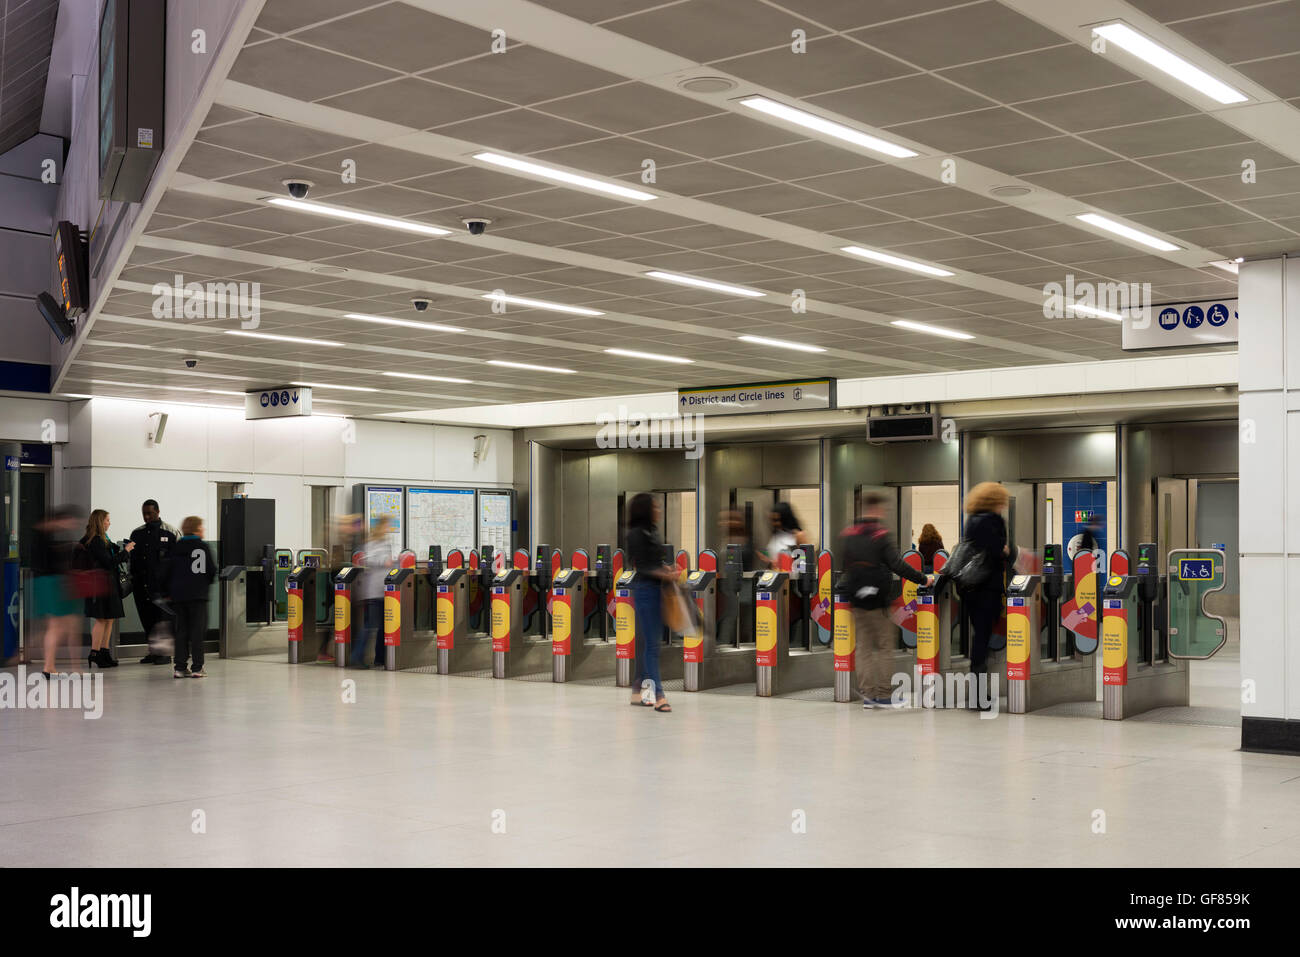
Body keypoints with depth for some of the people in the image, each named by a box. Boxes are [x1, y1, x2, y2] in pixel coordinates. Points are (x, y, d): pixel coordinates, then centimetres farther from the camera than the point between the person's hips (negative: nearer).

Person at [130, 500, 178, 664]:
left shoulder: (170, 533, 1)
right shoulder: (137, 533, 14)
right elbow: (133, 558, 20)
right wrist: (132, 579, 13)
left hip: (163, 584, -5)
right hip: (142, 583, 5)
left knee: (163, 618, -5)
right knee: (147, 619, 7)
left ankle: (165, 652, -1)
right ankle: (153, 652, 14)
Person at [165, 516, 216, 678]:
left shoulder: (174, 548, 8)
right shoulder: (203, 546, -5)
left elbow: (167, 572, 10)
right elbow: (212, 570, -6)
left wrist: (166, 593, 19)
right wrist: (208, 583, 15)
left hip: (178, 595, 4)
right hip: (198, 594, -4)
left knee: (181, 630, 11)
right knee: (198, 630, 0)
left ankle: (180, 667, 8)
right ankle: (197, 667, -3)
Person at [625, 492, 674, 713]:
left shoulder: (652, 531, 14)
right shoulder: (637, 534, -11)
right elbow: (641, 567, -15)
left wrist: (667, 569, 4)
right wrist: (665, 575, -24)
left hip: (656, 589, 9)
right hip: (645, 589, -9)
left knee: (645, 642, 12)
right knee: (651, 643, -8)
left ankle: (637, 691, 19)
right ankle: (659, 696, -9)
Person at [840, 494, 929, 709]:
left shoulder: (847, 534, 6)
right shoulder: (883, 535, -10)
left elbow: (843, 566, 10)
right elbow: (897, 565, -16)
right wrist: (923, 579, -8)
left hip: (856, 600, 5)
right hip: (878, 601, -5)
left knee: (864, 647, 10)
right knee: (884, 647, 4)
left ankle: (867, 694, 8)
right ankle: (883, 695, 4)